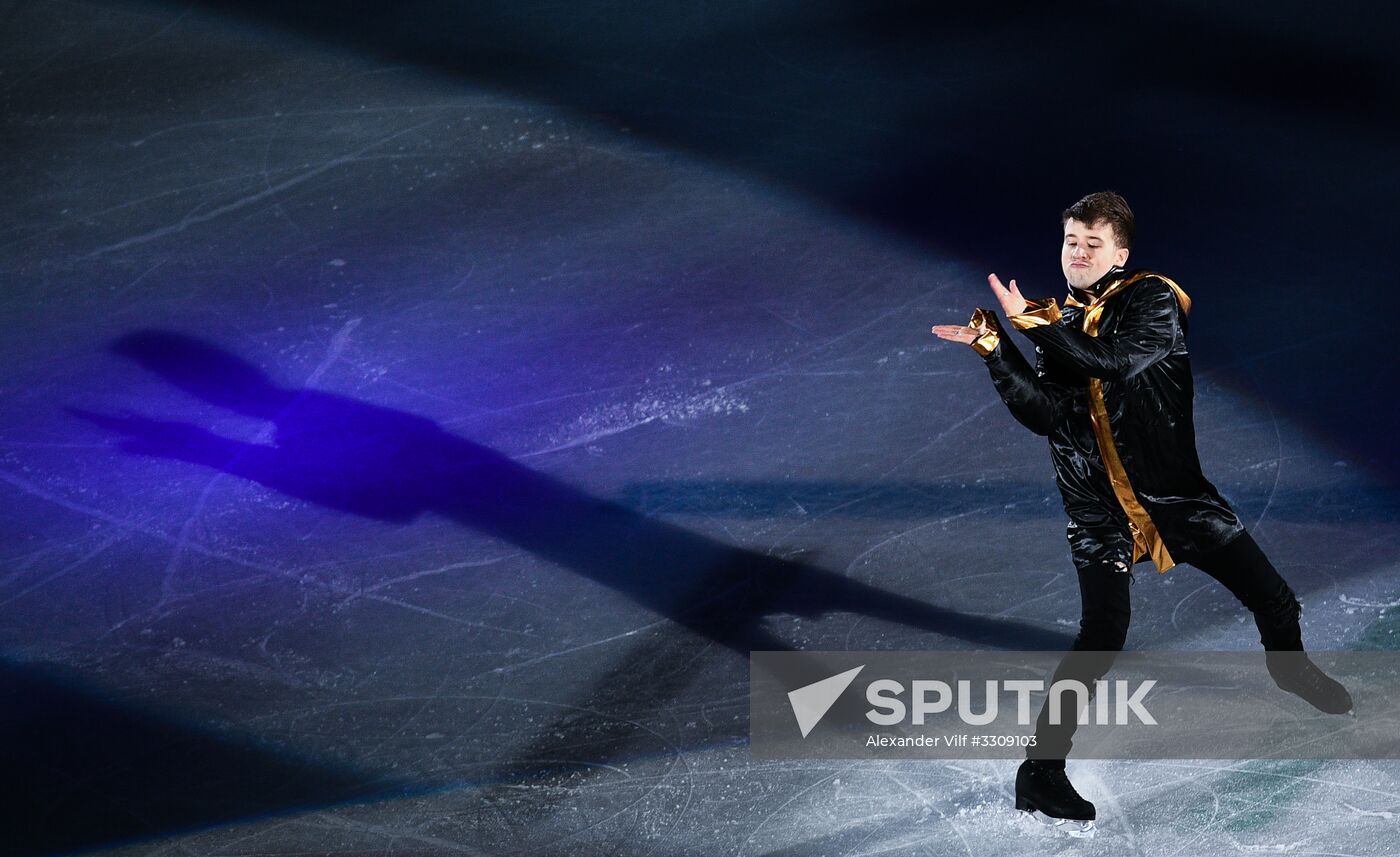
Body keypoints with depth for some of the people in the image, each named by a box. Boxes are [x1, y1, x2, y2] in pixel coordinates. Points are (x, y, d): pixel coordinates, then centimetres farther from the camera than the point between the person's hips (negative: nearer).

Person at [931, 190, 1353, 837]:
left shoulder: (1151, 299, -5)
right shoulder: (1056, 321, 5)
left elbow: (1118, 361, -25)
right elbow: (1046, 415, -8)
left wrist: (1034, 324, -26)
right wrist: (994, 350, -18)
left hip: (1174, 490, 0)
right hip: (1098, 504, 0)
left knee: (1273, 597, 5)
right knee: (1102, 637, -15)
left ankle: (1289, 666, 41)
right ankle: (1039, 772, -7)